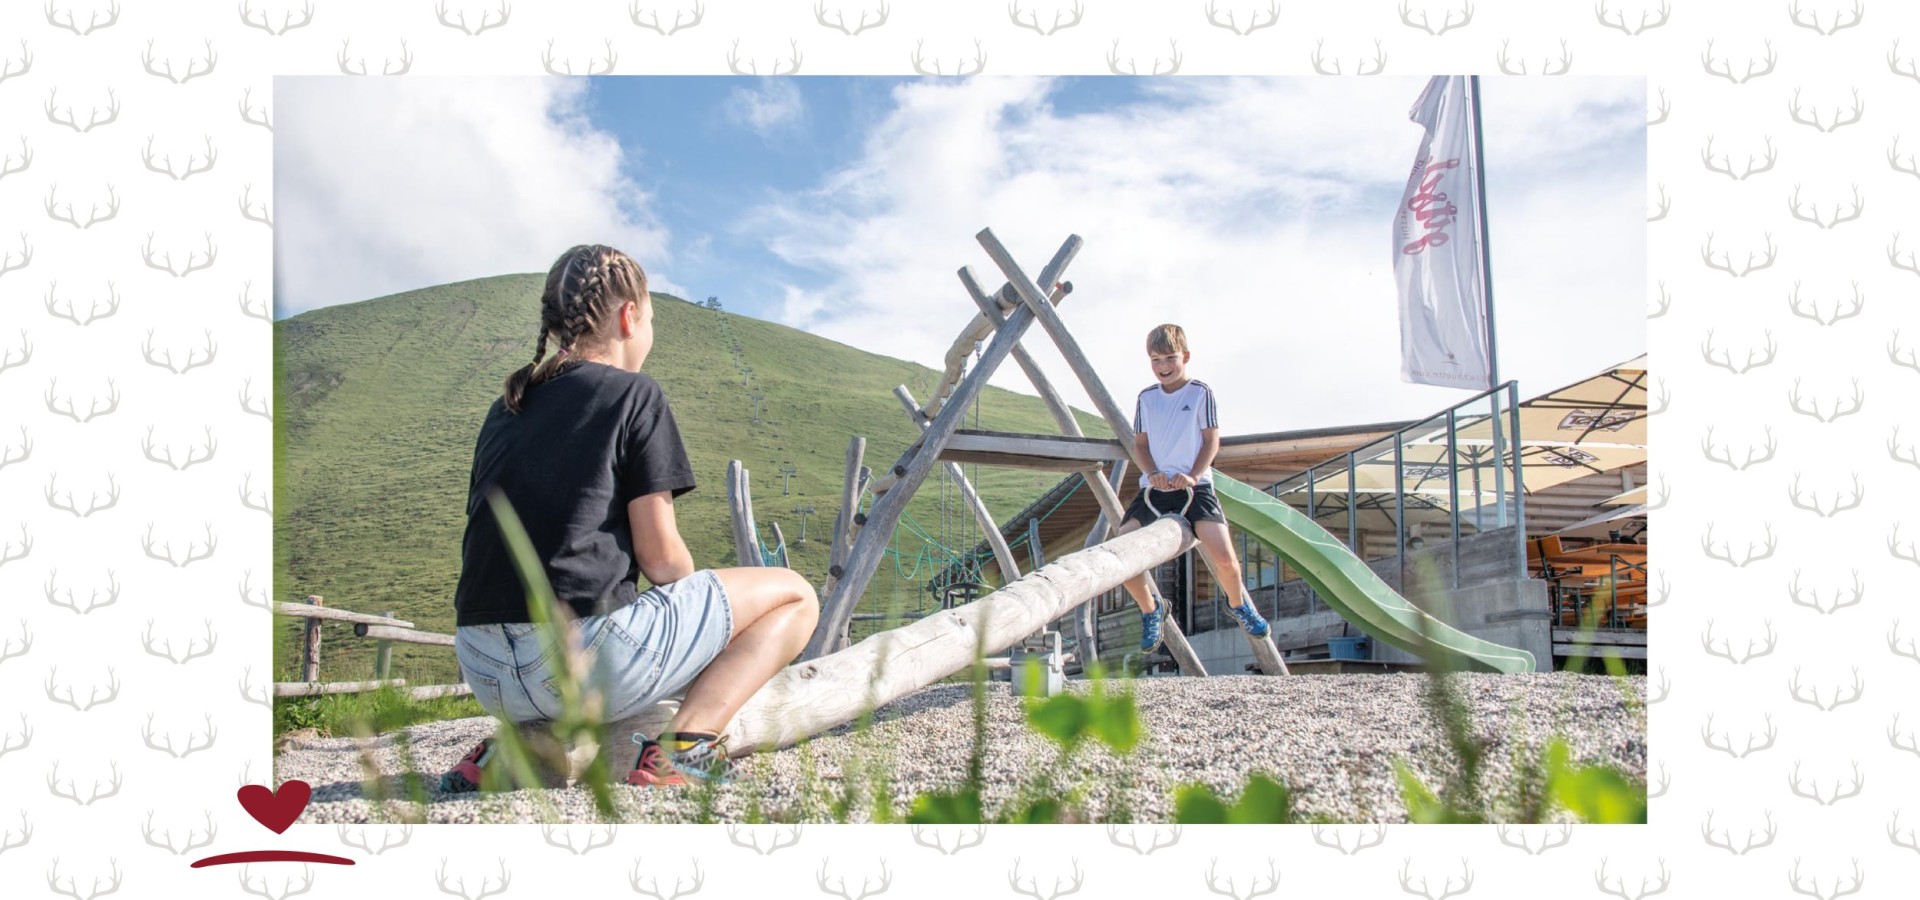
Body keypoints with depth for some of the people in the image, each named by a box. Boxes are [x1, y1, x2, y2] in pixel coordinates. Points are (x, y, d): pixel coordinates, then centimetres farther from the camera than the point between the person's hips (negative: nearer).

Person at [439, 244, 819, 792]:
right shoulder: (634, 393, -1)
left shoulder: (506, 408, 19)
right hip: (584, 658, -7)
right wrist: (698, 604, 16)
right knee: (792, 595, 7)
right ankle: (681, 748, -11)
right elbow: (659, 556, -5)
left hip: (485, 676, 7)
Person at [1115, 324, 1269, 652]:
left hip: (1194, 486, -3)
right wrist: (1152, 473, -8)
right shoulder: (1146, 398, 11)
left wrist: (1193, 476, -15)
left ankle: (1238, 604, 16)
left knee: (1224, 557, -20)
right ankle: (1150, 609, 14)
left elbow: (1211, 440, -1)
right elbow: (1140, 444, 12)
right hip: (1154, 487, 3)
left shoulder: (1201, 393, 1)